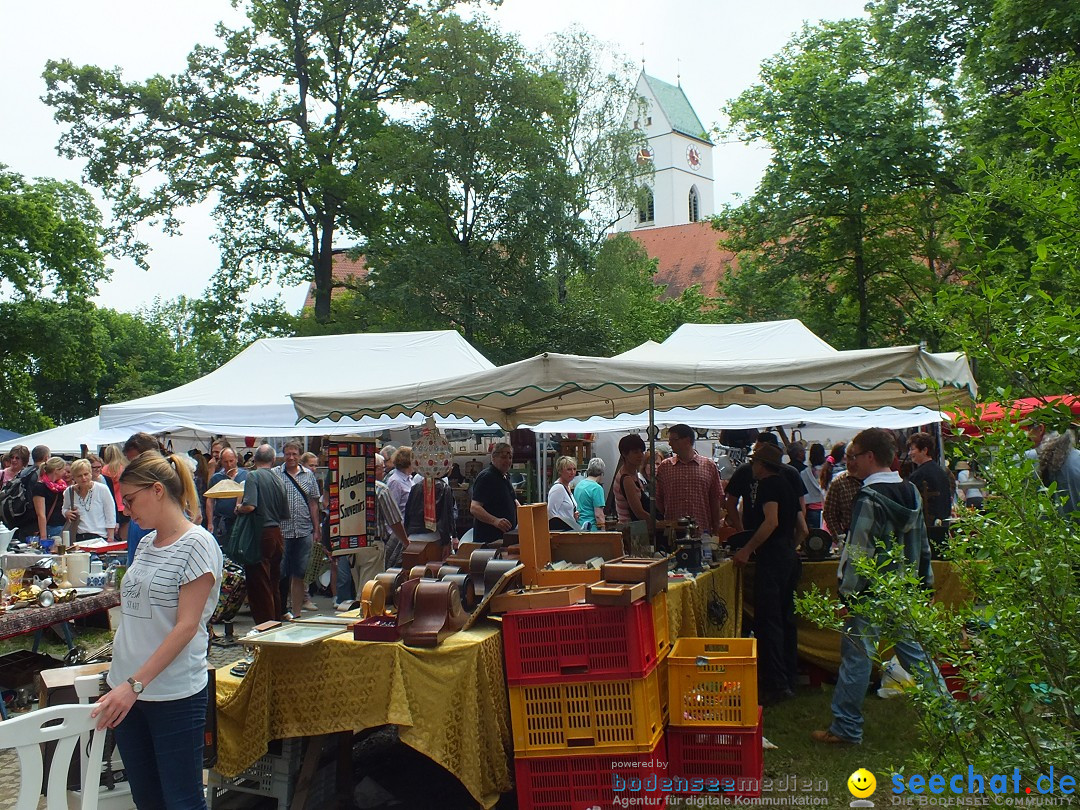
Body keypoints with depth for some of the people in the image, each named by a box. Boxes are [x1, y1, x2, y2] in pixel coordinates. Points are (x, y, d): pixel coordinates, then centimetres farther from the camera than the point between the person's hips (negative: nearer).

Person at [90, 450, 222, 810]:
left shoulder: (197, 544, -13)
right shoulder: (146, 543, 11)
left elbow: (186, 626, -17)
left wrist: (135, 684, -20)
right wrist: (120, 667, 11)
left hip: (175, 695, -7)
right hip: (128, 690, 8)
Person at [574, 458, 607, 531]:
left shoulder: (578, 485, 12)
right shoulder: (597, 488, -12)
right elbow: (598, 515, -15)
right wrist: (603, 531, -10)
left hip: (578, 527, 8)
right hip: (591, 528, -8)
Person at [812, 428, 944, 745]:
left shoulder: (870, 498, -17)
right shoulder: (911, 492, 8)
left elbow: (859, 554, -20)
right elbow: (923, 545, 15)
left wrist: (847, 597, -15)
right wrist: (925, 585, 22)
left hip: (871, 592, -8)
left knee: (856, 656, 1)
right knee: (915, 653, 16)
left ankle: (845, 727, 10)